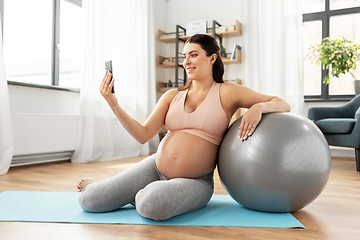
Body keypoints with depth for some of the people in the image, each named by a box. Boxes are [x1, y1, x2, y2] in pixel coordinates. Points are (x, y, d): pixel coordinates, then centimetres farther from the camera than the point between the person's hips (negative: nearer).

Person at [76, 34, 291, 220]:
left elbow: (283, 105, -1)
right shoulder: (172, 96, 6)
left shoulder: (227, 93, -3)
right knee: (89, 200, -5)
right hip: (155, 168, 4)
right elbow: (143, 135, -4)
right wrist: (113, 104, -15)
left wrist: (259, 107, -23)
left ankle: (141, 195, 0)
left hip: (195, 181, -3)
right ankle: (98, 185, 31)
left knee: (153, 205, -36)